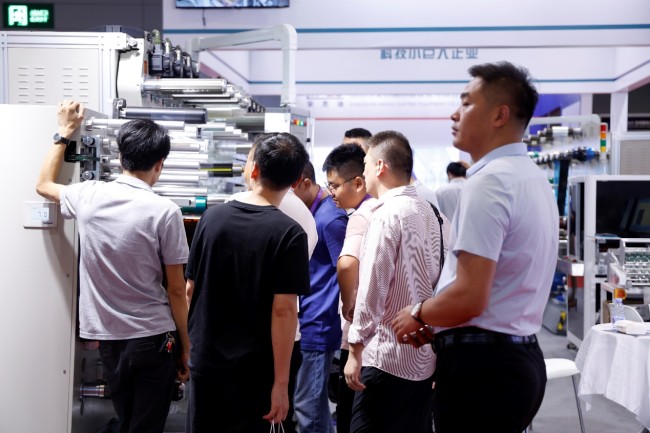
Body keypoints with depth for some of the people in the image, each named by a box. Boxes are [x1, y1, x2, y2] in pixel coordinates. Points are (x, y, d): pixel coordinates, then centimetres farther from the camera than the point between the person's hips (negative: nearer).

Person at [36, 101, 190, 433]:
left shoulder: (87, 196, -3)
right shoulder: (164, 211, -14)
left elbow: (44, 184, 22)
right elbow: (176, 290, -9)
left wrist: (65, 132, 28)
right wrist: (186, 347, 1)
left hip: (109, 338, 5)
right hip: (153, 337, -4)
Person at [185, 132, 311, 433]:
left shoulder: (212, 217, -1)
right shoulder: (289, 234, -14)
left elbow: (190, 289, 5)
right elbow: (283, 311, -17)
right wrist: (281, 382, -12)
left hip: (203, 360, 4)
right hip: (251, 370, -4)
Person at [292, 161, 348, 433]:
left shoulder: (330, 218, -15)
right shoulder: (309, 213, 12)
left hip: (316, 326, -9)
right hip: (307, 323, 9)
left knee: (307, 407, -3)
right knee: (316, 405, 16)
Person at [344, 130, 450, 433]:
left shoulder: (387, 215, -12)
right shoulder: (434, 214, 9)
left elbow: (372, 288, -16)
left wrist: (355, 351, -12)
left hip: (387, 356, -8)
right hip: (427, 354, 8)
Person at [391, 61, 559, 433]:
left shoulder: (490, 180, -18)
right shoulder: (535, 178, 12)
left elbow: (469, 297, -24)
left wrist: (418, 315, -5)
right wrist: (437, 323, 21)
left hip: (482, 363, -9)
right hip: (522, 356, 9)